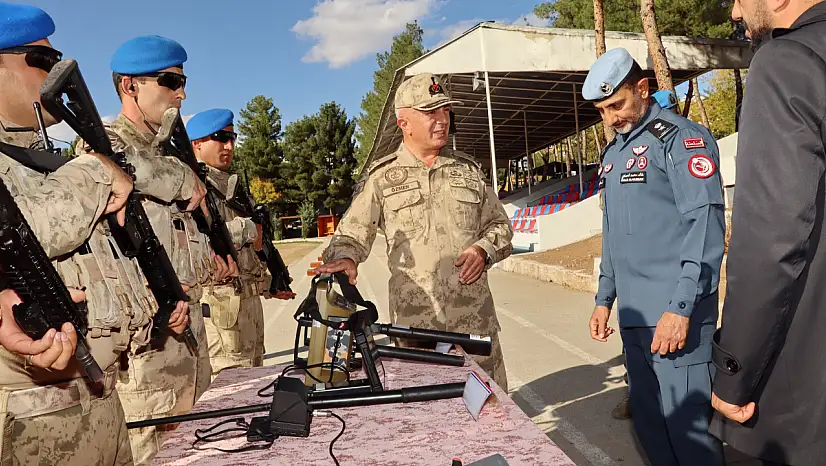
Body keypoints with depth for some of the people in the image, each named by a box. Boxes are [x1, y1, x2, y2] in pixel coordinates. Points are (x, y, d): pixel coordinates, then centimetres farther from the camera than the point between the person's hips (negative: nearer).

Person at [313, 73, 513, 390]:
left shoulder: (468, 169, 13)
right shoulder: (381, 177, 4)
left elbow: (499, 224, 19)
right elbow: (351, 234, 2)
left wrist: (484, 249, -2)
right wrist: (343, 257, -20)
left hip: (475, 318, 3)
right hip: (414, 322, -2)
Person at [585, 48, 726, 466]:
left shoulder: (680, 137, -6)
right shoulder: (614, 152, 17)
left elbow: (705, 223, -15)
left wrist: (680, 308, -21)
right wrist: (604, 298, 18)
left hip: (675, 314, -7)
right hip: (633, 314, 8)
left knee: (687, 426, -3)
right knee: (647, 421, 14)